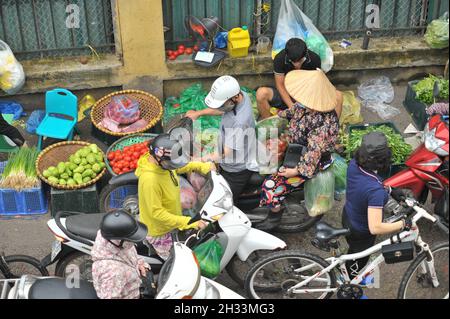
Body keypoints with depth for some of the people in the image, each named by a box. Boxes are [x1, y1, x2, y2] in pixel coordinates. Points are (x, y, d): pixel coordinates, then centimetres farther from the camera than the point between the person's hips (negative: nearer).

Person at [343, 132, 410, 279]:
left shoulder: (354, 164, -21)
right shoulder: (375, 191, -43)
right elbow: (375, 228, -41)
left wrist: (390, 190, -3)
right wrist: (403, 224, -29)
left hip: (348, 217, 7)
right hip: (361, 232, -6)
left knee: (354, 250, 37)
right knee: (358, 263, 25)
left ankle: (348, 271, 65)